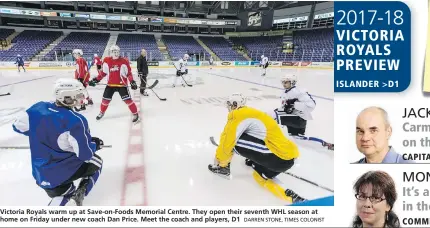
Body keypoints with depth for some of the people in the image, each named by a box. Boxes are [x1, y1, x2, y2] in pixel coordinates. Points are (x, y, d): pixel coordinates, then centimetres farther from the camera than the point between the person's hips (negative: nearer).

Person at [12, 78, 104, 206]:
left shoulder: (38, 108, -6)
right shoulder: (76, 121, -24)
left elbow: (18, 126, 10)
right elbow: (85, 154, -21)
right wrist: (95, 144, 1)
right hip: (65, 172, -7)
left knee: (63, 193, 33)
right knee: (96, 163, 21)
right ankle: (77, 196, 8)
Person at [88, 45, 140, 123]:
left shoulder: (124, 61, -11)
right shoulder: (106, 61, -2)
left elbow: (129, 72, -7)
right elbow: (103, 72, 8)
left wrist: (132, 81, -17)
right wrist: (96, 79, 3)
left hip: (122, 84, -3)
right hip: (111, 84, 4)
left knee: (128, 99, -10)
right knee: (105, 99, 11)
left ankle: (135, 114, 1)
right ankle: (102, 113, 36)